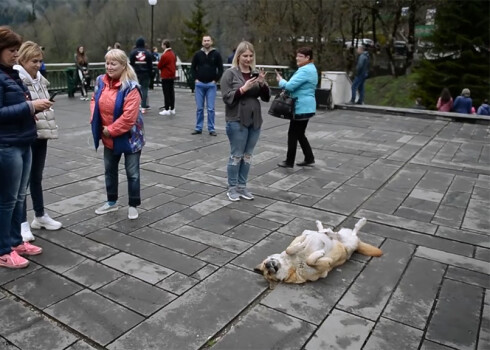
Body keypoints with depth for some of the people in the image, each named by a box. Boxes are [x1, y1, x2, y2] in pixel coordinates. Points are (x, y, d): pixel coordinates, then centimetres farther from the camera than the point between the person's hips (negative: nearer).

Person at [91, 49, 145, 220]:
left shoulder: (130, 87, -22)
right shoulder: (101, 81, -2)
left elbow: (129, 116, -27)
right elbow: (94, 101, 12)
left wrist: (110, 130, -19)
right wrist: (96, 122, -4)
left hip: (128, 137, -7)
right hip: (109, 137, 7)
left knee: (132, 172, 6)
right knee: (110, 170, 19)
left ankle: (133, 205, 22)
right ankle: (112, 202, 37)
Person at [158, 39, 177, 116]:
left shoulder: (164, 55, -18)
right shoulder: (173, 54, 9)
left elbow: (159, 66, -10)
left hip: (166, 76, -8)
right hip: (172, 75, 8)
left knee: (166, 93, -4)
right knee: (171, 92, 12)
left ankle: (167, 110, -2)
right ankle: (172, 109, 16)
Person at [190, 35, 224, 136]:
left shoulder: (216, 54, 1)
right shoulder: (198, 54, 4)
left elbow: (220, 69, 3)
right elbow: (193, 68, 12)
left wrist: (216, 80, -4)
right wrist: (196, 78, 2)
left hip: (211, 85, -1)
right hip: (200, 84, 2)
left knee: (211, 108, -1)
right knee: (199, 108, 6)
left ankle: (211, 129, 7)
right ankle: (198, 128, 15)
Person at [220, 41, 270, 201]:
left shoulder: (256, 73, 10)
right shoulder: (230, 73, -4)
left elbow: (266, 97, 7)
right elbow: (226, 97, -12)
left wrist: (263, 84, -11)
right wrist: (243, 88, -22)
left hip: (255, 121, 5)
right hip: (237, 121, -5)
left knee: (247, 156, 11)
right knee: (236, 155, 1)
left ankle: (242, 186, 22)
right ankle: (232, 188, 14)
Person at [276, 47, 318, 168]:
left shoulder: (305, 71, -19)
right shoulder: (311, 69, 16)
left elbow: (290, 86, -23)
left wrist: (280, 80, -3)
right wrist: (283, 80, 6)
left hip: (301, 108, -10)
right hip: (305, 107, 10)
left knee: (293, 134, 1)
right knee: (300, 134, 17)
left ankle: (289, 162, 11)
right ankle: (309, 159, 21)